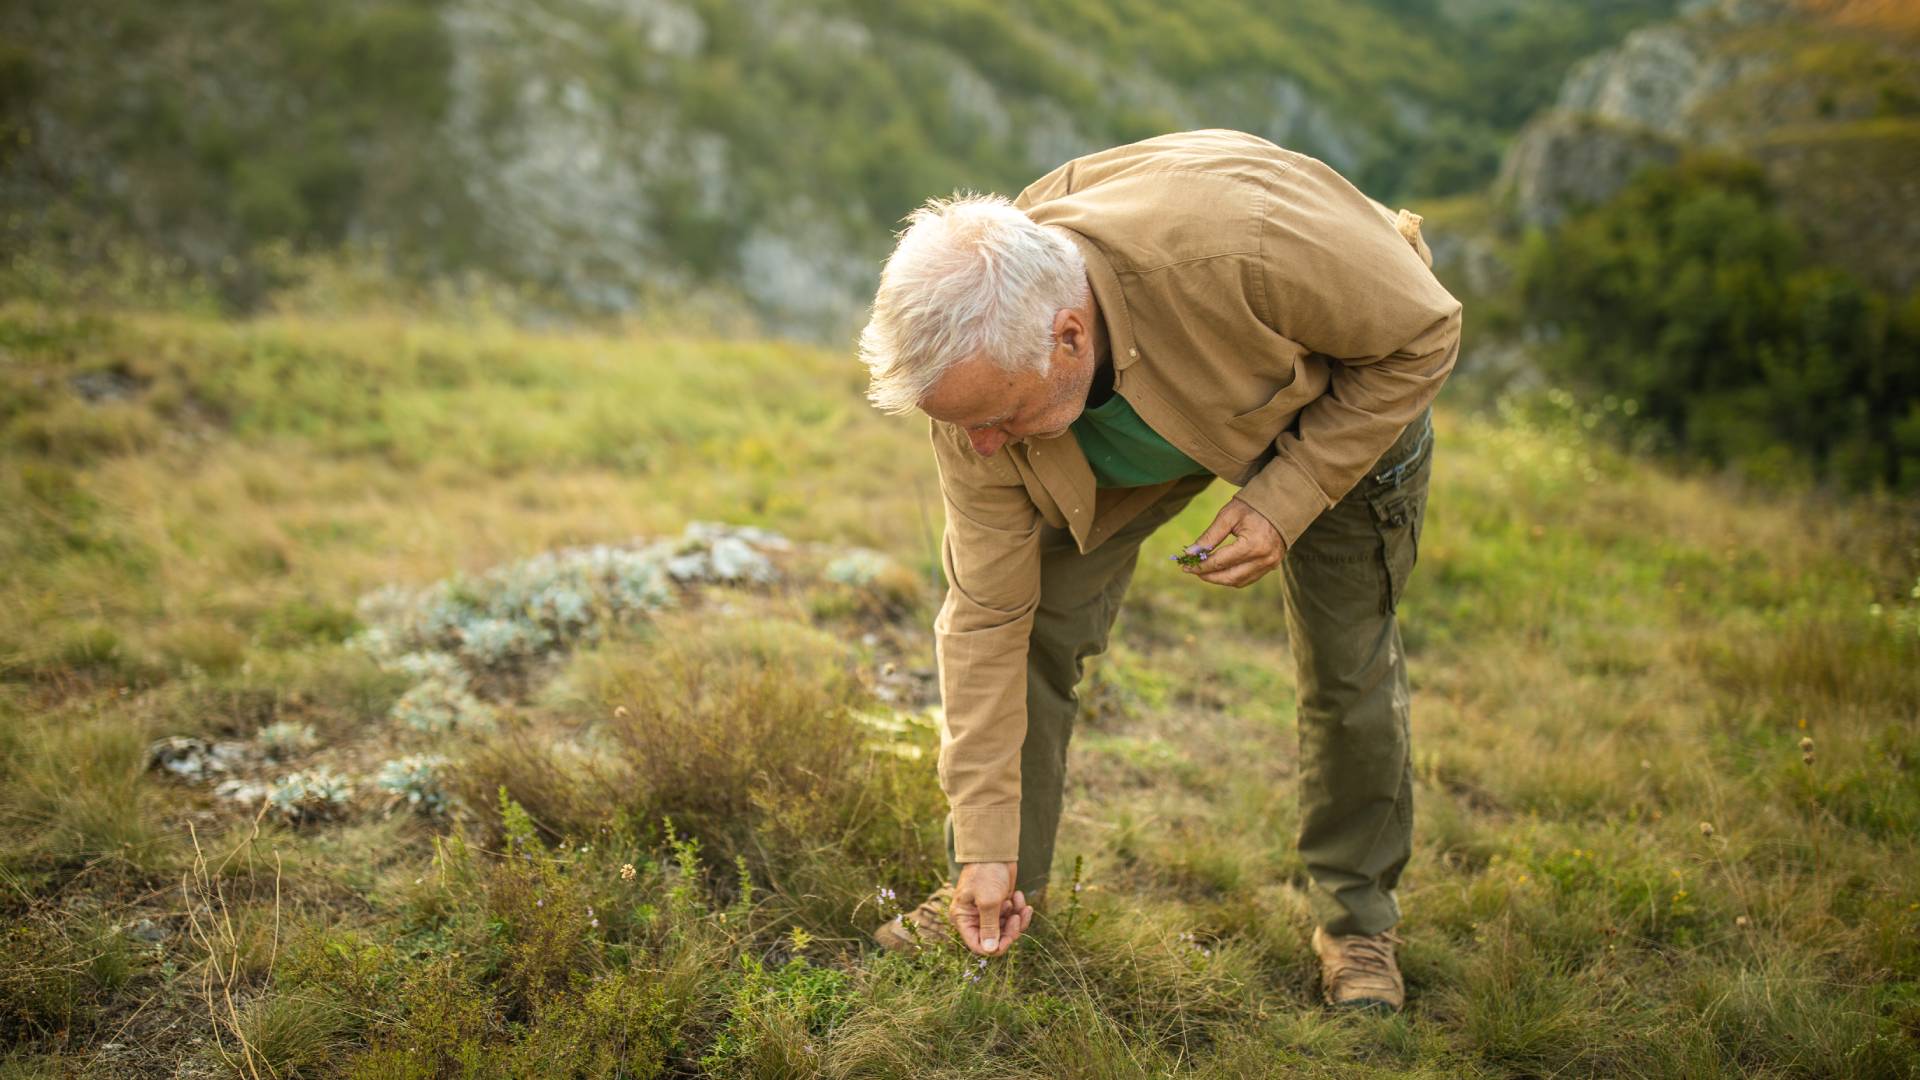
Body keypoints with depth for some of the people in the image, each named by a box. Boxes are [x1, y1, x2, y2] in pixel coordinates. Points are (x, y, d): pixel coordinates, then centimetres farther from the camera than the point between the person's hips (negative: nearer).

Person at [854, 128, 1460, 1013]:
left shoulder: (1241, 246, -47)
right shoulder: (978, 371, -31)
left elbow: (1424, 334, -27)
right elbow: (987, 615, -22)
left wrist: (1284, 502, -33)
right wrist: (985, 846, -20)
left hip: (1346, 391, -2)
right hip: (1136, 426, 2)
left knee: (1348, 665, -2)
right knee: (1029, 622, -9)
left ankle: (1358, 922, 22)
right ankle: (1004, 892, 11)